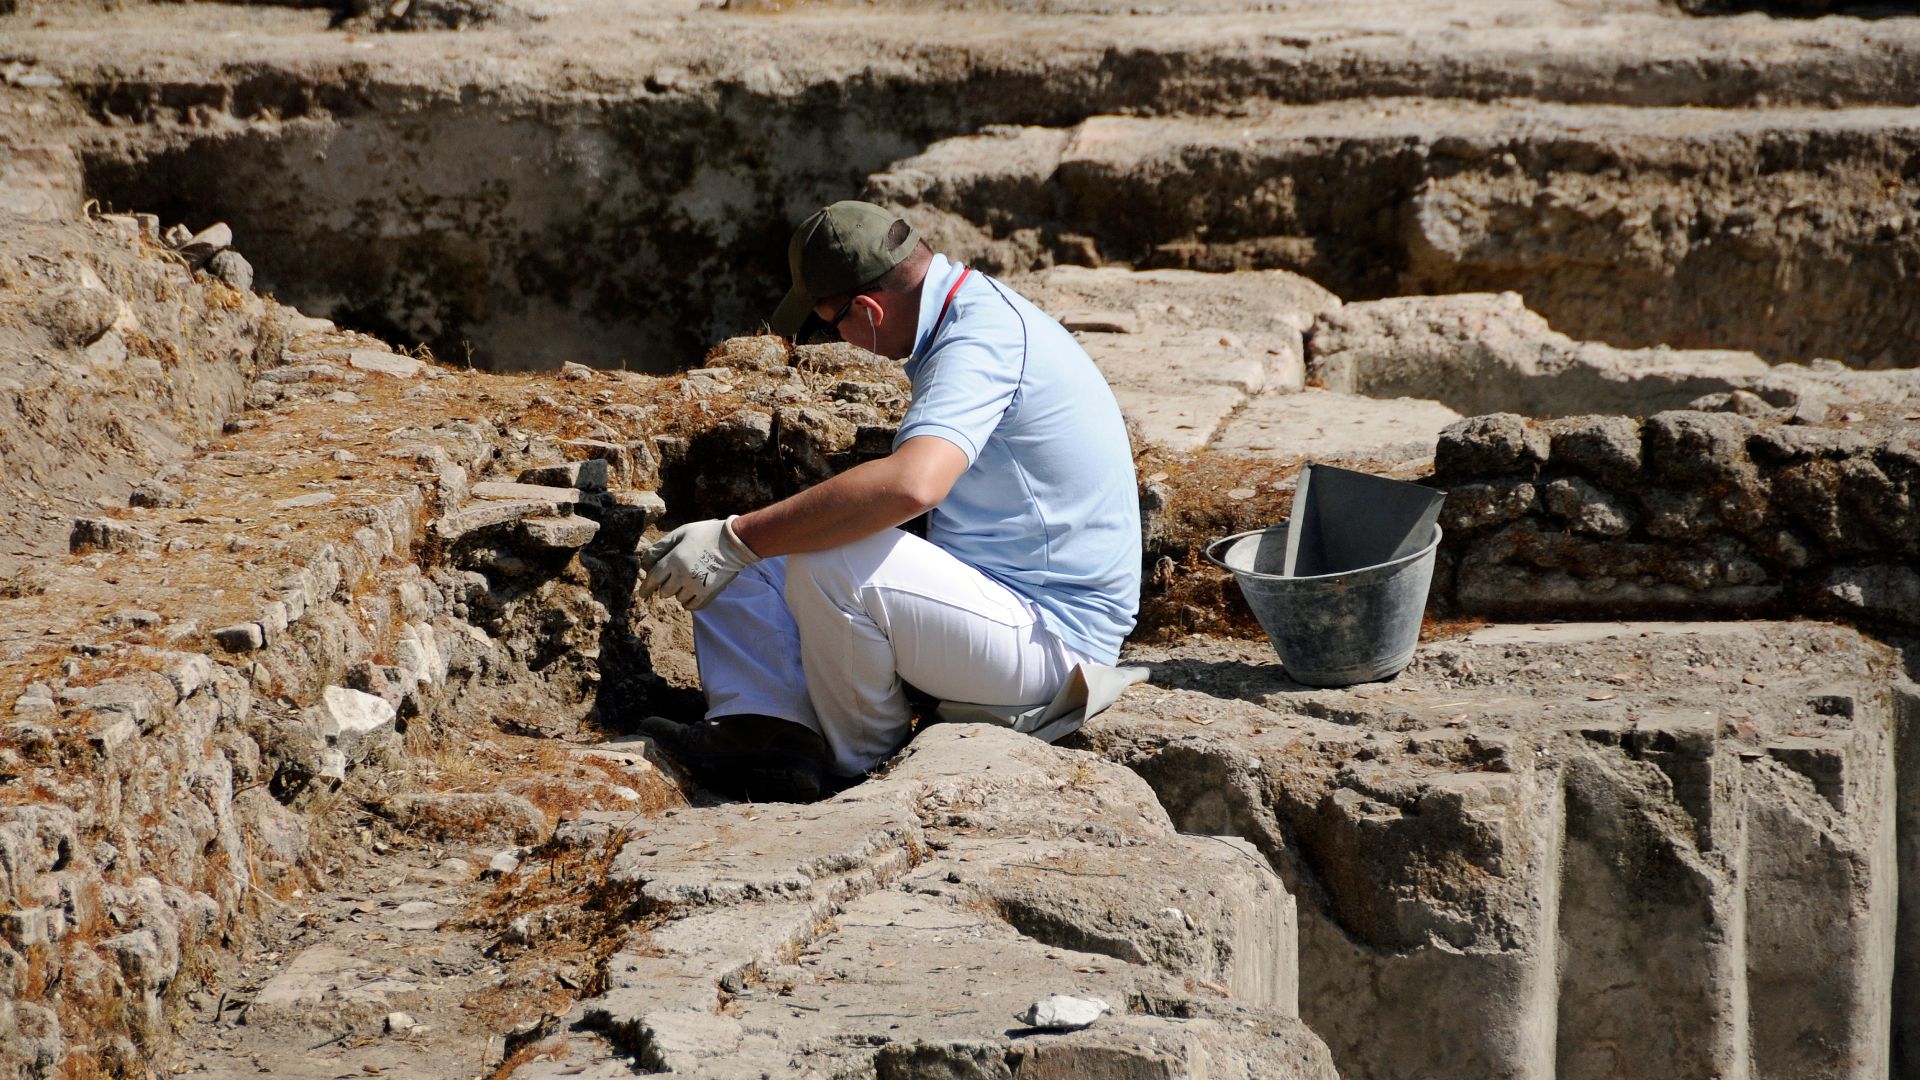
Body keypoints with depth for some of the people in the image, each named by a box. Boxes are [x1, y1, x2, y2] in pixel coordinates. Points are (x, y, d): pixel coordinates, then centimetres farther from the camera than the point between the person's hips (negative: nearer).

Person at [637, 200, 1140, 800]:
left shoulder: (982, 340, -23)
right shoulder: (976, 309, 9)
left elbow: (911, 484, -41)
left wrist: (737, 541, -37)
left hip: (1047, 634, -10)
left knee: (829, 560, -32)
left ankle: (864, 760, -8)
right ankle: (768, 729, -14)